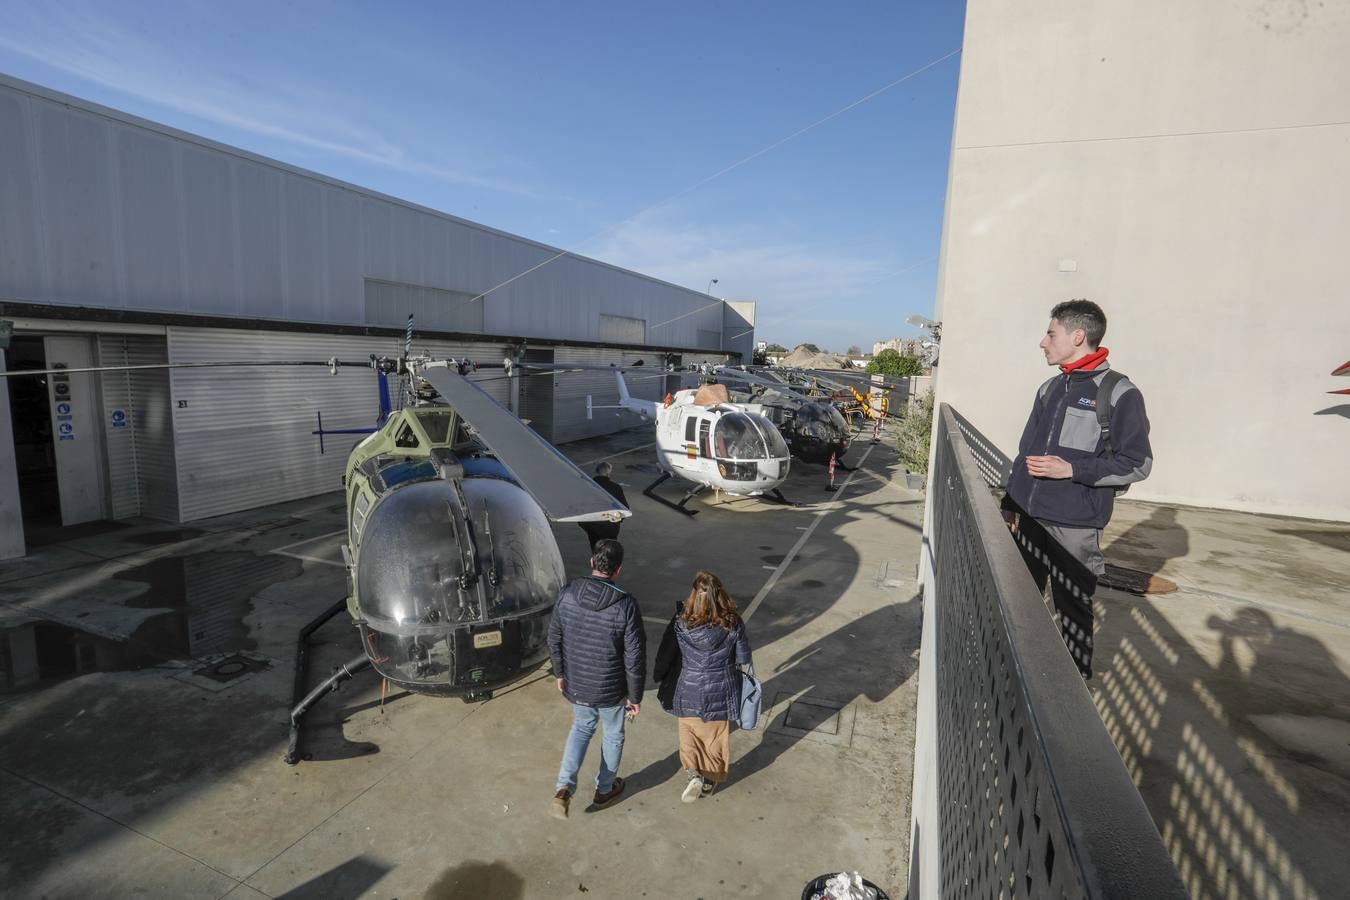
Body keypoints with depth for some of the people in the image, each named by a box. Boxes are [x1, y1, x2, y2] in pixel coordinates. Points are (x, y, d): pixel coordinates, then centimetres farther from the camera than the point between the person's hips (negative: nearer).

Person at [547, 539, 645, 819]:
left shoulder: (567, 594, -14)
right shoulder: (625, 605, -24)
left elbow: (554, 639, -1)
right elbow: (635, 657, -18)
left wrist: (560, 673, 15)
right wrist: (635, 696, -4)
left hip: (575, 684, 3)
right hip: (611, 689, -3)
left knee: (582, 727, 28)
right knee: (613, 735, 23)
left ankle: (564, 787, 17)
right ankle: (605, 790, 42)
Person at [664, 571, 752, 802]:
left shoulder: (682, 623, -21)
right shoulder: (733, 624, -20)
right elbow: (743, 659, -9)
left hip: (690, 691, -1)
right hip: (720, 692, 1)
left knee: (689, 734, 23)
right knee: (716, 737, 23)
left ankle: (693, 773, 7)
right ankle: (710, 780, 38)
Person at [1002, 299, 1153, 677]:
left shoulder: (1119, 393, -7)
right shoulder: (1050, 389, 13)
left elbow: (1137, 464, -9)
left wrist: (1072, 469, -18)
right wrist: (1011, 503, 14)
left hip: (1074, 527, -6)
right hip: (1029, 518, 6)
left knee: (1073, 609, 6)